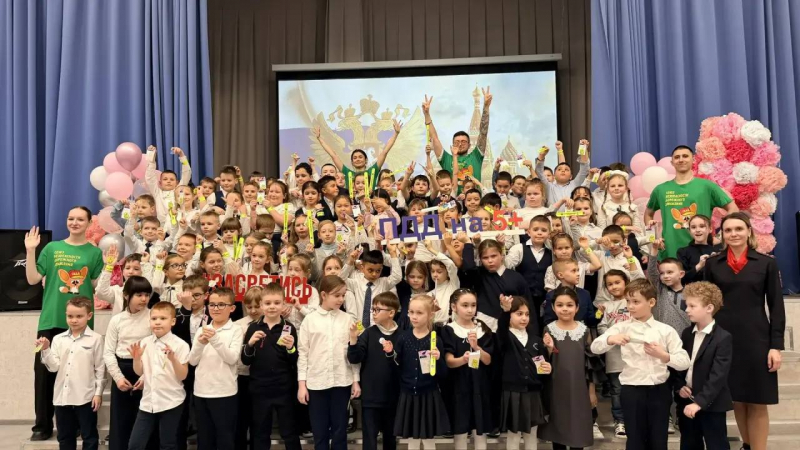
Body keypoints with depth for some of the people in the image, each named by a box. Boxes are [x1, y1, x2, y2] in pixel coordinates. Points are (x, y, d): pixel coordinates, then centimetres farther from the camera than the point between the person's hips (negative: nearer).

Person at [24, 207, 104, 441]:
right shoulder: (52, 248, 7)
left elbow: (98, 287, 1)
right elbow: (33, 279, 1)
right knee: (44, 371, 2)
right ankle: (42, 425, 13)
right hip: (51, 320, 1)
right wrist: (30, 251, -6)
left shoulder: (95, 252, 5)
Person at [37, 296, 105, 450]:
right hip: (62, 396, 4)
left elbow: (100, 368, -3)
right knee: (64, 437, 16)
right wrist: (46, 350, -13)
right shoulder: (58, 339, 6)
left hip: (86, 397, -4)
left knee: (89, 437, 6)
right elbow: (54, 366, 0)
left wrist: (98, 393, -6)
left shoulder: (96, 339, -4)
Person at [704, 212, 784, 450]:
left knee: (758, 403, 3)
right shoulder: (713, 264, 5)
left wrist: (776, 345, -6)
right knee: (737, 400, 10)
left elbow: (776, 307, 1)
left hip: (756, 339, -1)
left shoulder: (766, 263, 2)